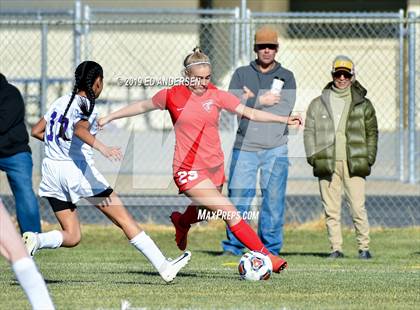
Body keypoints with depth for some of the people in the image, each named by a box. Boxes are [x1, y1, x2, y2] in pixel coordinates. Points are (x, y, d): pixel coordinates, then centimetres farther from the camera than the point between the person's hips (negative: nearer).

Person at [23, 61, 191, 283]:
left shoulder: (60, 102, 13)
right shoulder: (86, 106, -8)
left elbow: (36, 131, 19)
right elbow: (80, 129, -28)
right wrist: (102, 148, -42)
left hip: (51, 170, 7)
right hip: (77, 169, -7)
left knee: (71, 237, 10)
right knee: (124, 219, -1)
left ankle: (35, 240, -18)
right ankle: (163, 267, -2)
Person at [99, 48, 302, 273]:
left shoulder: (216, 95, 1)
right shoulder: (172, 96, -4)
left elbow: (251, 113, -1)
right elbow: (142, 106, 13)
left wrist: (284, 119, -11)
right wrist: (109, 118, 20)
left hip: (214, 168, 5)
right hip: (189, 170, -5)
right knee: (231, 214, -16)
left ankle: (181, 222, 59)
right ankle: (264, 255, -13)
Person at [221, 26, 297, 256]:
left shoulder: (286, 77, 11)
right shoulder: (241, 74, 13)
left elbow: (285, 109, -6)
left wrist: (249, 103, -7)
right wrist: (260, 101, -14)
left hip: (275, 148, -1)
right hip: (244, 147, 1)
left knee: (273, 198, -2)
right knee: (238, 197, -5)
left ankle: (270, 248, 5)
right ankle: (233, 245, 3)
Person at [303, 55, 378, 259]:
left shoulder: (363, 105, 10)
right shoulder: (318, 104, 12)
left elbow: (372, 133, 12)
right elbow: (309, 131, 11)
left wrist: (369, 158, 2)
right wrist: (313, 156, 0)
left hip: (354, 164, -1)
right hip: (327, 164, 1)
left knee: (358, 208, -7)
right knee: (331, 209, 1)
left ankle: (364, 247, 1)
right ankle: (336, 248, 6)